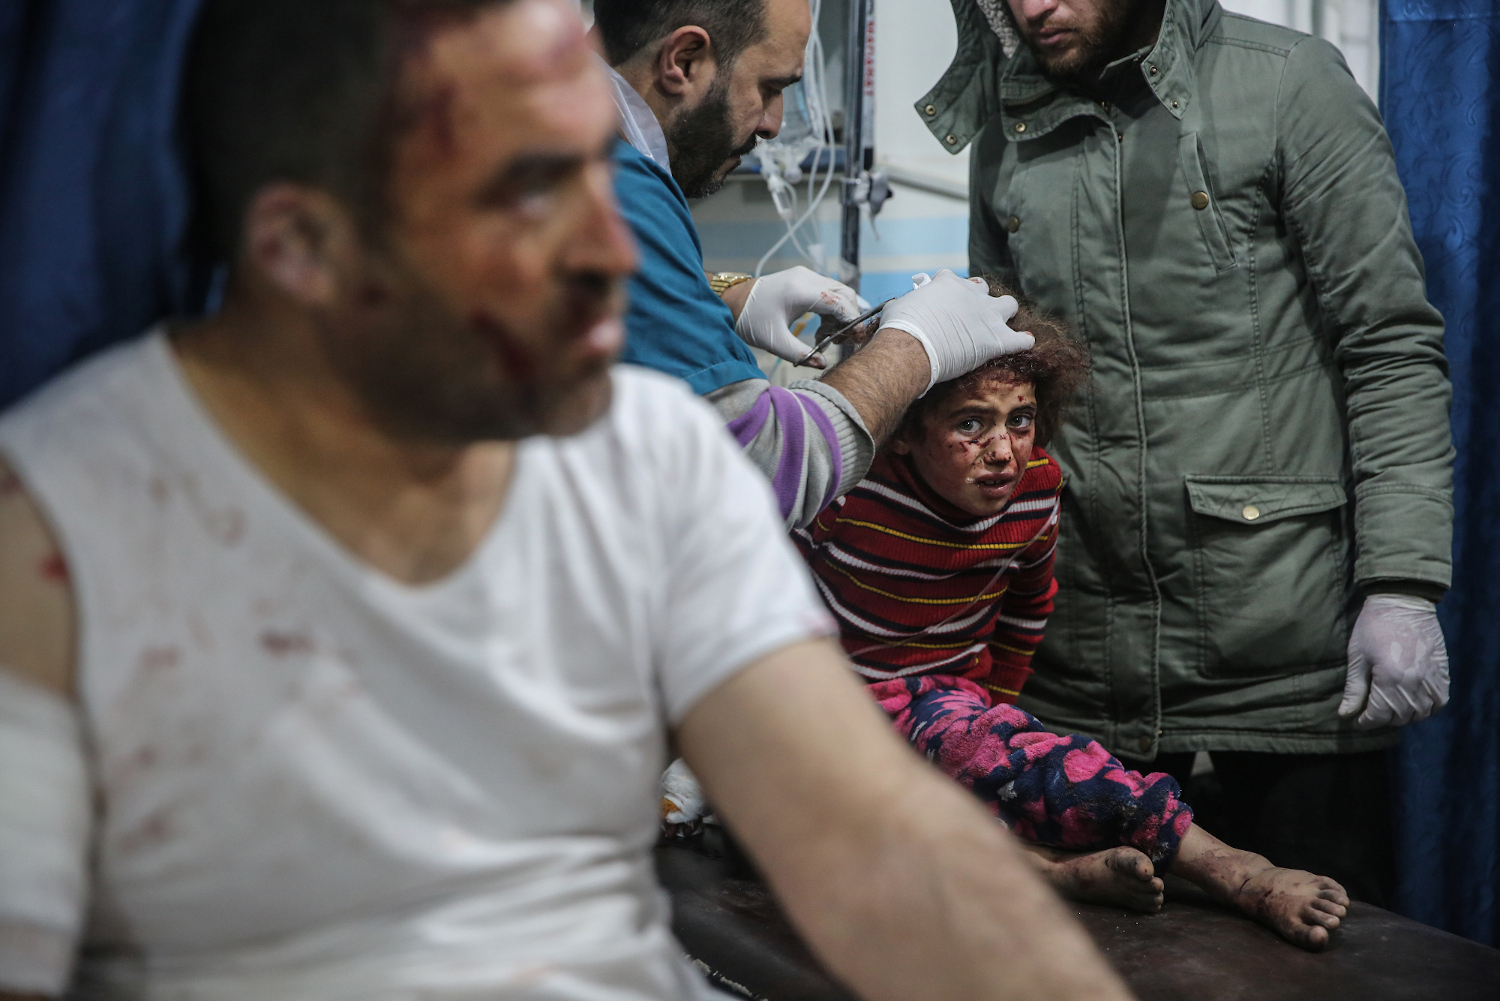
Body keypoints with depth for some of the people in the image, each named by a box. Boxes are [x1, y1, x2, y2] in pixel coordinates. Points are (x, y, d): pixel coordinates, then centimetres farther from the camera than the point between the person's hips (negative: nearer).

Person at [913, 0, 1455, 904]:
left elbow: (1392, 346, -6)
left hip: (1285, 643, -4)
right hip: (1077, 652, 4)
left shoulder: (1287, 84, -3)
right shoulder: (1005, 133, 11)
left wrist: (1403, 585, -13)